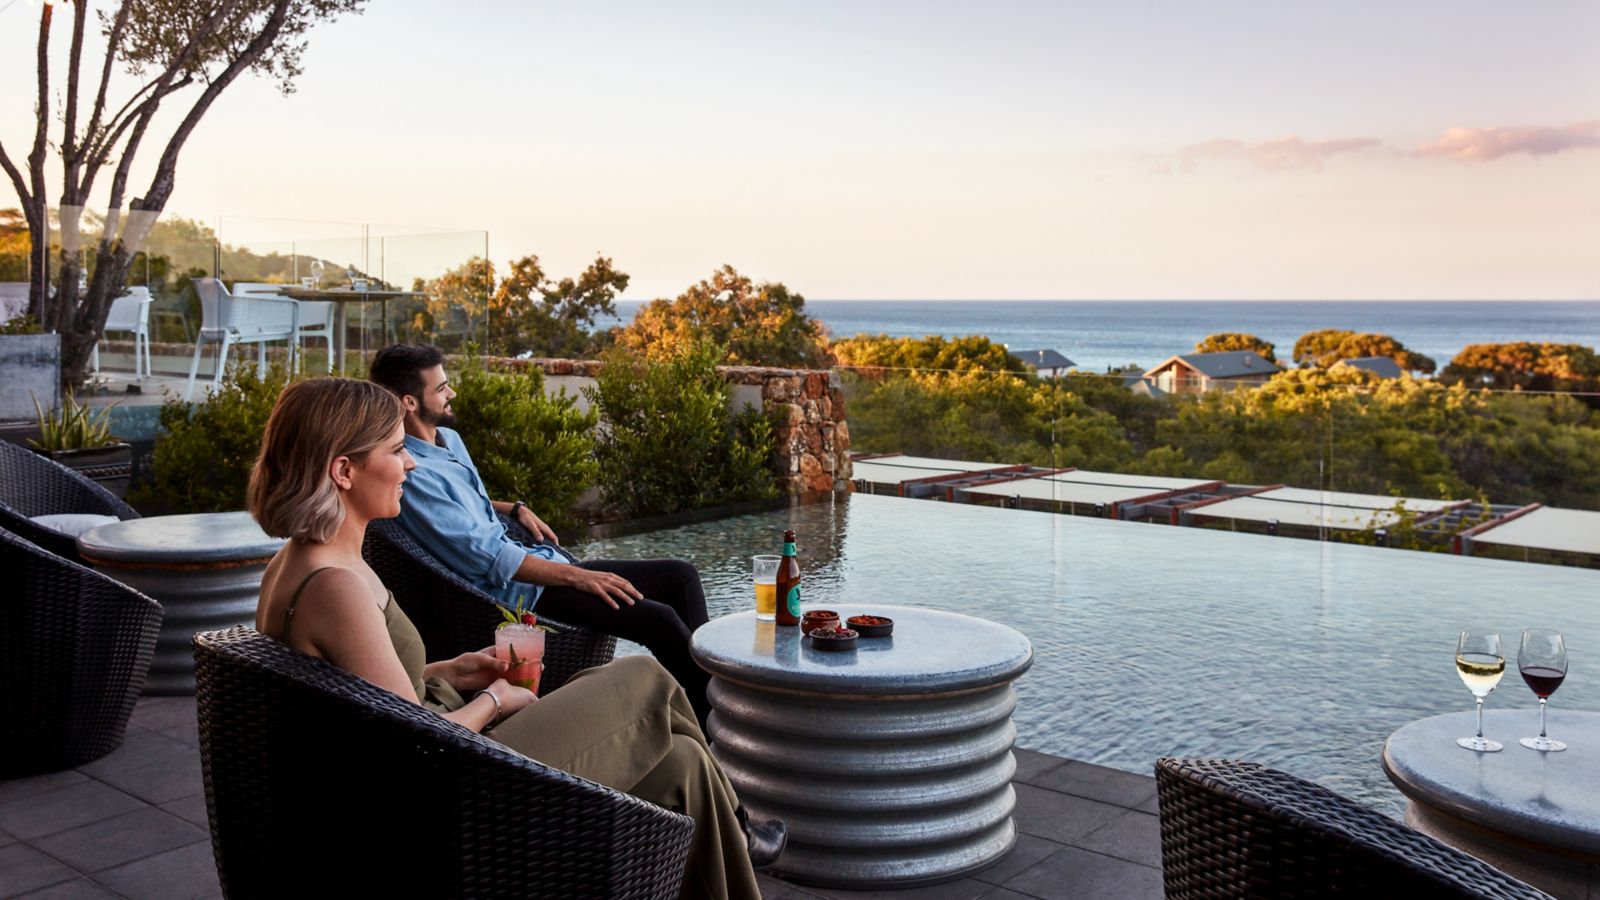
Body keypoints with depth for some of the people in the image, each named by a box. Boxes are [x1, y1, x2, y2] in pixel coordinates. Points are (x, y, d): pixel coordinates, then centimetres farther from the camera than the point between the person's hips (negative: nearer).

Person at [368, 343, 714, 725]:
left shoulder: (449, 439, 11)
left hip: (536, 555, 10)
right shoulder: (412, 473, -19)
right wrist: (576, 576, -22)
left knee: (681, 575, 0)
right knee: (659, 619, -22)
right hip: (513, 586, -10)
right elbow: (485, 557, -22)